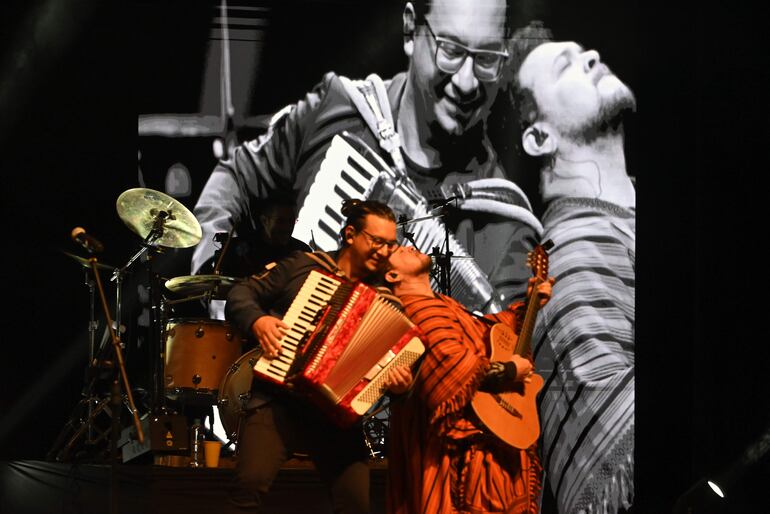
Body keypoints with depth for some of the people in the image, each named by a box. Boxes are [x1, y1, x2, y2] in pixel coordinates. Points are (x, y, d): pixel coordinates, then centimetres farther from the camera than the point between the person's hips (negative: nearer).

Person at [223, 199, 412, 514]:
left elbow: (395, 359, 9)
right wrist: (257, 320, -12)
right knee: (251, 482, -24)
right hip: (278, 400, -2)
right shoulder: (305, 266, 7)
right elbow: (240, 294, 8)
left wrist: (398, 381, -14)